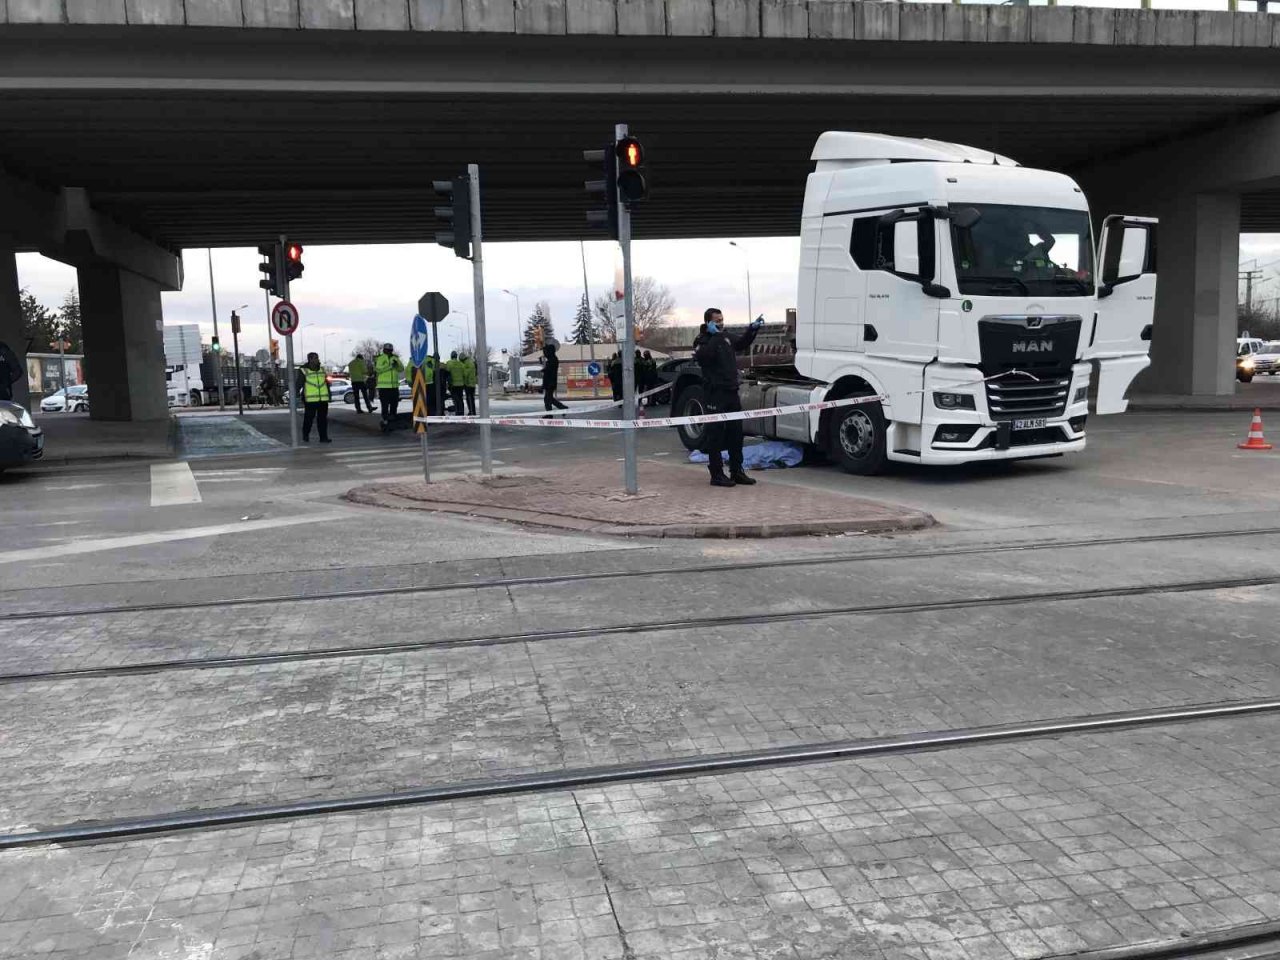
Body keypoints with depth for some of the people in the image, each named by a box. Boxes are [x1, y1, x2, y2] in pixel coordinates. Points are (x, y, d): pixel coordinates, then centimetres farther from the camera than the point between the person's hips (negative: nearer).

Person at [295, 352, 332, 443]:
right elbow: (299, 384, -5)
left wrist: (329, 394, 21)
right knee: (308, 418, 1)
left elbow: (326, 383, 21)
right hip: (310, 400, -4)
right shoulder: (303, 371, -2)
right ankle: (305, 436, 19)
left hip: (323, 399, 4)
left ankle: (323, 437, 4)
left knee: (323, 418, 2)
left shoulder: (322, 369, 14)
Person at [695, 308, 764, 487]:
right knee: (715, 435, -2)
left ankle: (737, 471, 22)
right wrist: (714, 335, -29)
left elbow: (741, 344, 33)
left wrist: (753, 328, 21)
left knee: (736, 433, 13)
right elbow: (701, 357, -31)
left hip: (731, 391, 8)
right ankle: (717, 474, 3)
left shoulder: (726, 338, 14)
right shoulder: (705, 341, -10)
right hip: (715, 393, -8)